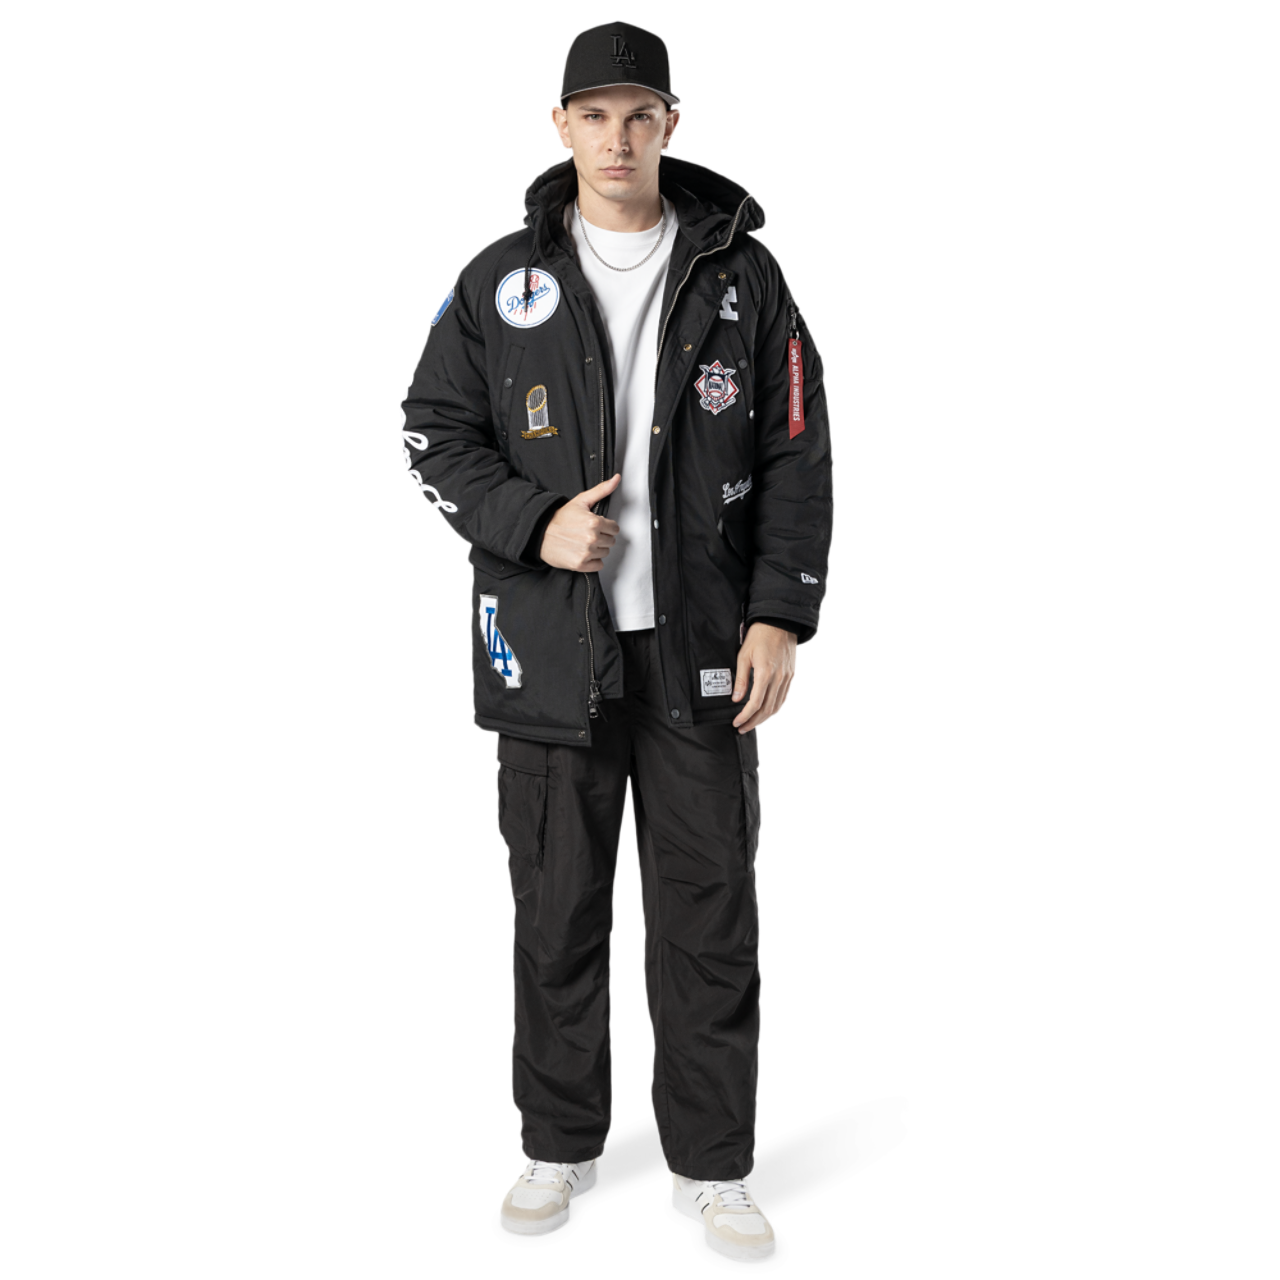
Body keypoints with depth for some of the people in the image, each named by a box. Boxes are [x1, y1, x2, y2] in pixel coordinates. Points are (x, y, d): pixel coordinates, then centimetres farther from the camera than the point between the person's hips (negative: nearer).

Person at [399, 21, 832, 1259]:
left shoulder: (741, 275, 3)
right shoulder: (499, 282, 2)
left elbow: (797, 456, 3)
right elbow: (432, 435, 5)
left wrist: (780, 614, -6)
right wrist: (534, 528, -12)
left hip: (700, 645, 0)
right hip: (550, 644, 0)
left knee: (709, 910, 4)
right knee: (556, 906, 8)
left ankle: (711, 1164, 17)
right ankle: (557, 1147, 25)